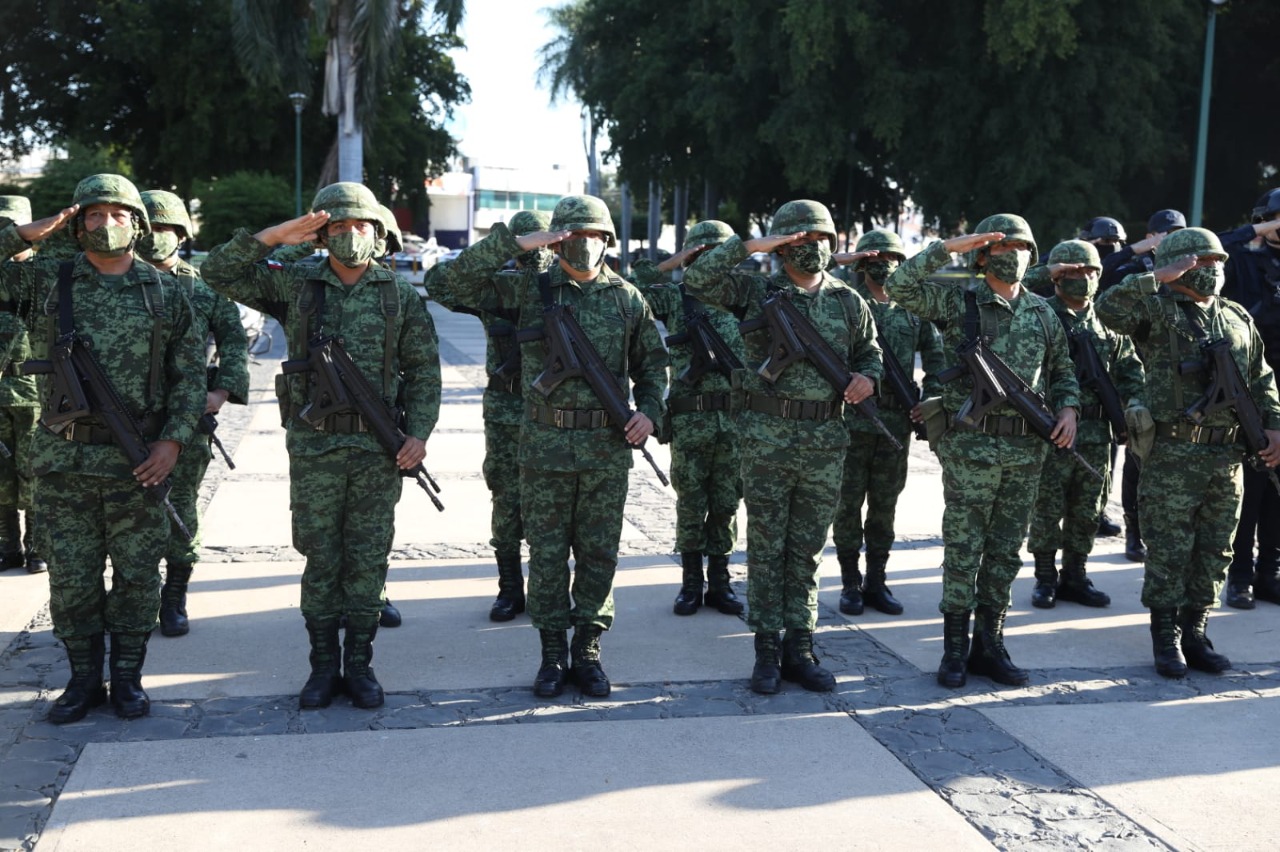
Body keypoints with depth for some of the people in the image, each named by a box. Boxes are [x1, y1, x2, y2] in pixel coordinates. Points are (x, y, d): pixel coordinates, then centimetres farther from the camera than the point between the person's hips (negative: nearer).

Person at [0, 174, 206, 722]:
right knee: (71, 577, 7)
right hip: (64, 459, 1)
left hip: (139, 461, 0)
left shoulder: (167, 293, 4)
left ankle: (127, 678, 20)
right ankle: (84, 679, 21)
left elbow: (191, 374, 4)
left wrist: (174, 440, -7)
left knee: (137, 575, 6)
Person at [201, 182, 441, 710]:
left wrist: (419, 432, -6)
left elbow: (424, 371, 5)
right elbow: (219, 272, -2)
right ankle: (323, 666, 18)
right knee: (321, 560, 7)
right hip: (313, 448, 0)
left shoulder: (401, 296, 3)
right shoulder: (294, 285, 3)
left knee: (368, 560, 6)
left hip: (378, 449, 0)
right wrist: (275, 236, -12)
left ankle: (359, 665, 17)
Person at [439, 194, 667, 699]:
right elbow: (459, 280, -7)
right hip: (546, 445, -1)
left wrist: (650, 411, -2)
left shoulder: (627, 298, 6)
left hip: (608, 448, 1)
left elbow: (653, 363, 14)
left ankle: (587, 652, 18)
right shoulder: (530, 290, 1)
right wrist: (517, 243, -13)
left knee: (599, 554, 7)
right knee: (547, 554, 5)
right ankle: (552, 654, 16)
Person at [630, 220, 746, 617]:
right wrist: (668, 266, -12)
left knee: (726, 504, 8)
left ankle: (719, 582, 17)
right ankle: (691, 583, 16)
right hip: (690, 419, -2)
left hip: (735, 416, 2)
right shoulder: (675, 298, 2)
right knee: (691, 504, 5)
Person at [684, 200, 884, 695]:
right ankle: (766, 651, 11)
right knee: (766, 547, 3)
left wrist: (867, 378, -4)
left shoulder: (849, 303, 10)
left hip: (825, 441, 3)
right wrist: (748, 246, -14)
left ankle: (800, 649, 16)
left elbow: (871, 353, 19)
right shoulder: (757, 292, 1)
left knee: (807, 550, 9)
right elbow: (696, 281, -9)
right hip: (767, 436, -3)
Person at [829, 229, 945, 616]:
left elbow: (937, 353, 12)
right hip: (852, 417, -3)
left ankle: (876, 582, 17)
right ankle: (850, 584, 12)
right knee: (848, 502, 2)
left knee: (885, 505, 8)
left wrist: (932, 396, 0)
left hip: (896, 420, 3)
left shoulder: (913, 308, 10)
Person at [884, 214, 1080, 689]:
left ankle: (989, 645, 19)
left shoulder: (1042, 312, 12)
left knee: (1006, 552, 9)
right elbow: (898, 286, -13)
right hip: (971, 445, -4)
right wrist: (948, 248, -17)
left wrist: (1068, 408, 1)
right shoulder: (959, 303, -2)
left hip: (1027, 448, 4)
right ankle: (955, 649, 10)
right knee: (963, 549, 1)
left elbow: (1063, 370, 20)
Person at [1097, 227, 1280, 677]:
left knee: (1214, 552, 10)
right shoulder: (1158, 310, -3)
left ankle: (1195, 634, 20)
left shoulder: (1237, 318, 15)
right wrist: (1159, 278, -18)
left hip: (1227, 454, 6)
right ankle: (1166, 640, 10)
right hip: (1173, 453, -6)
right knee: (1170, 551, 0)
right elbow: (1109, 307, -22)